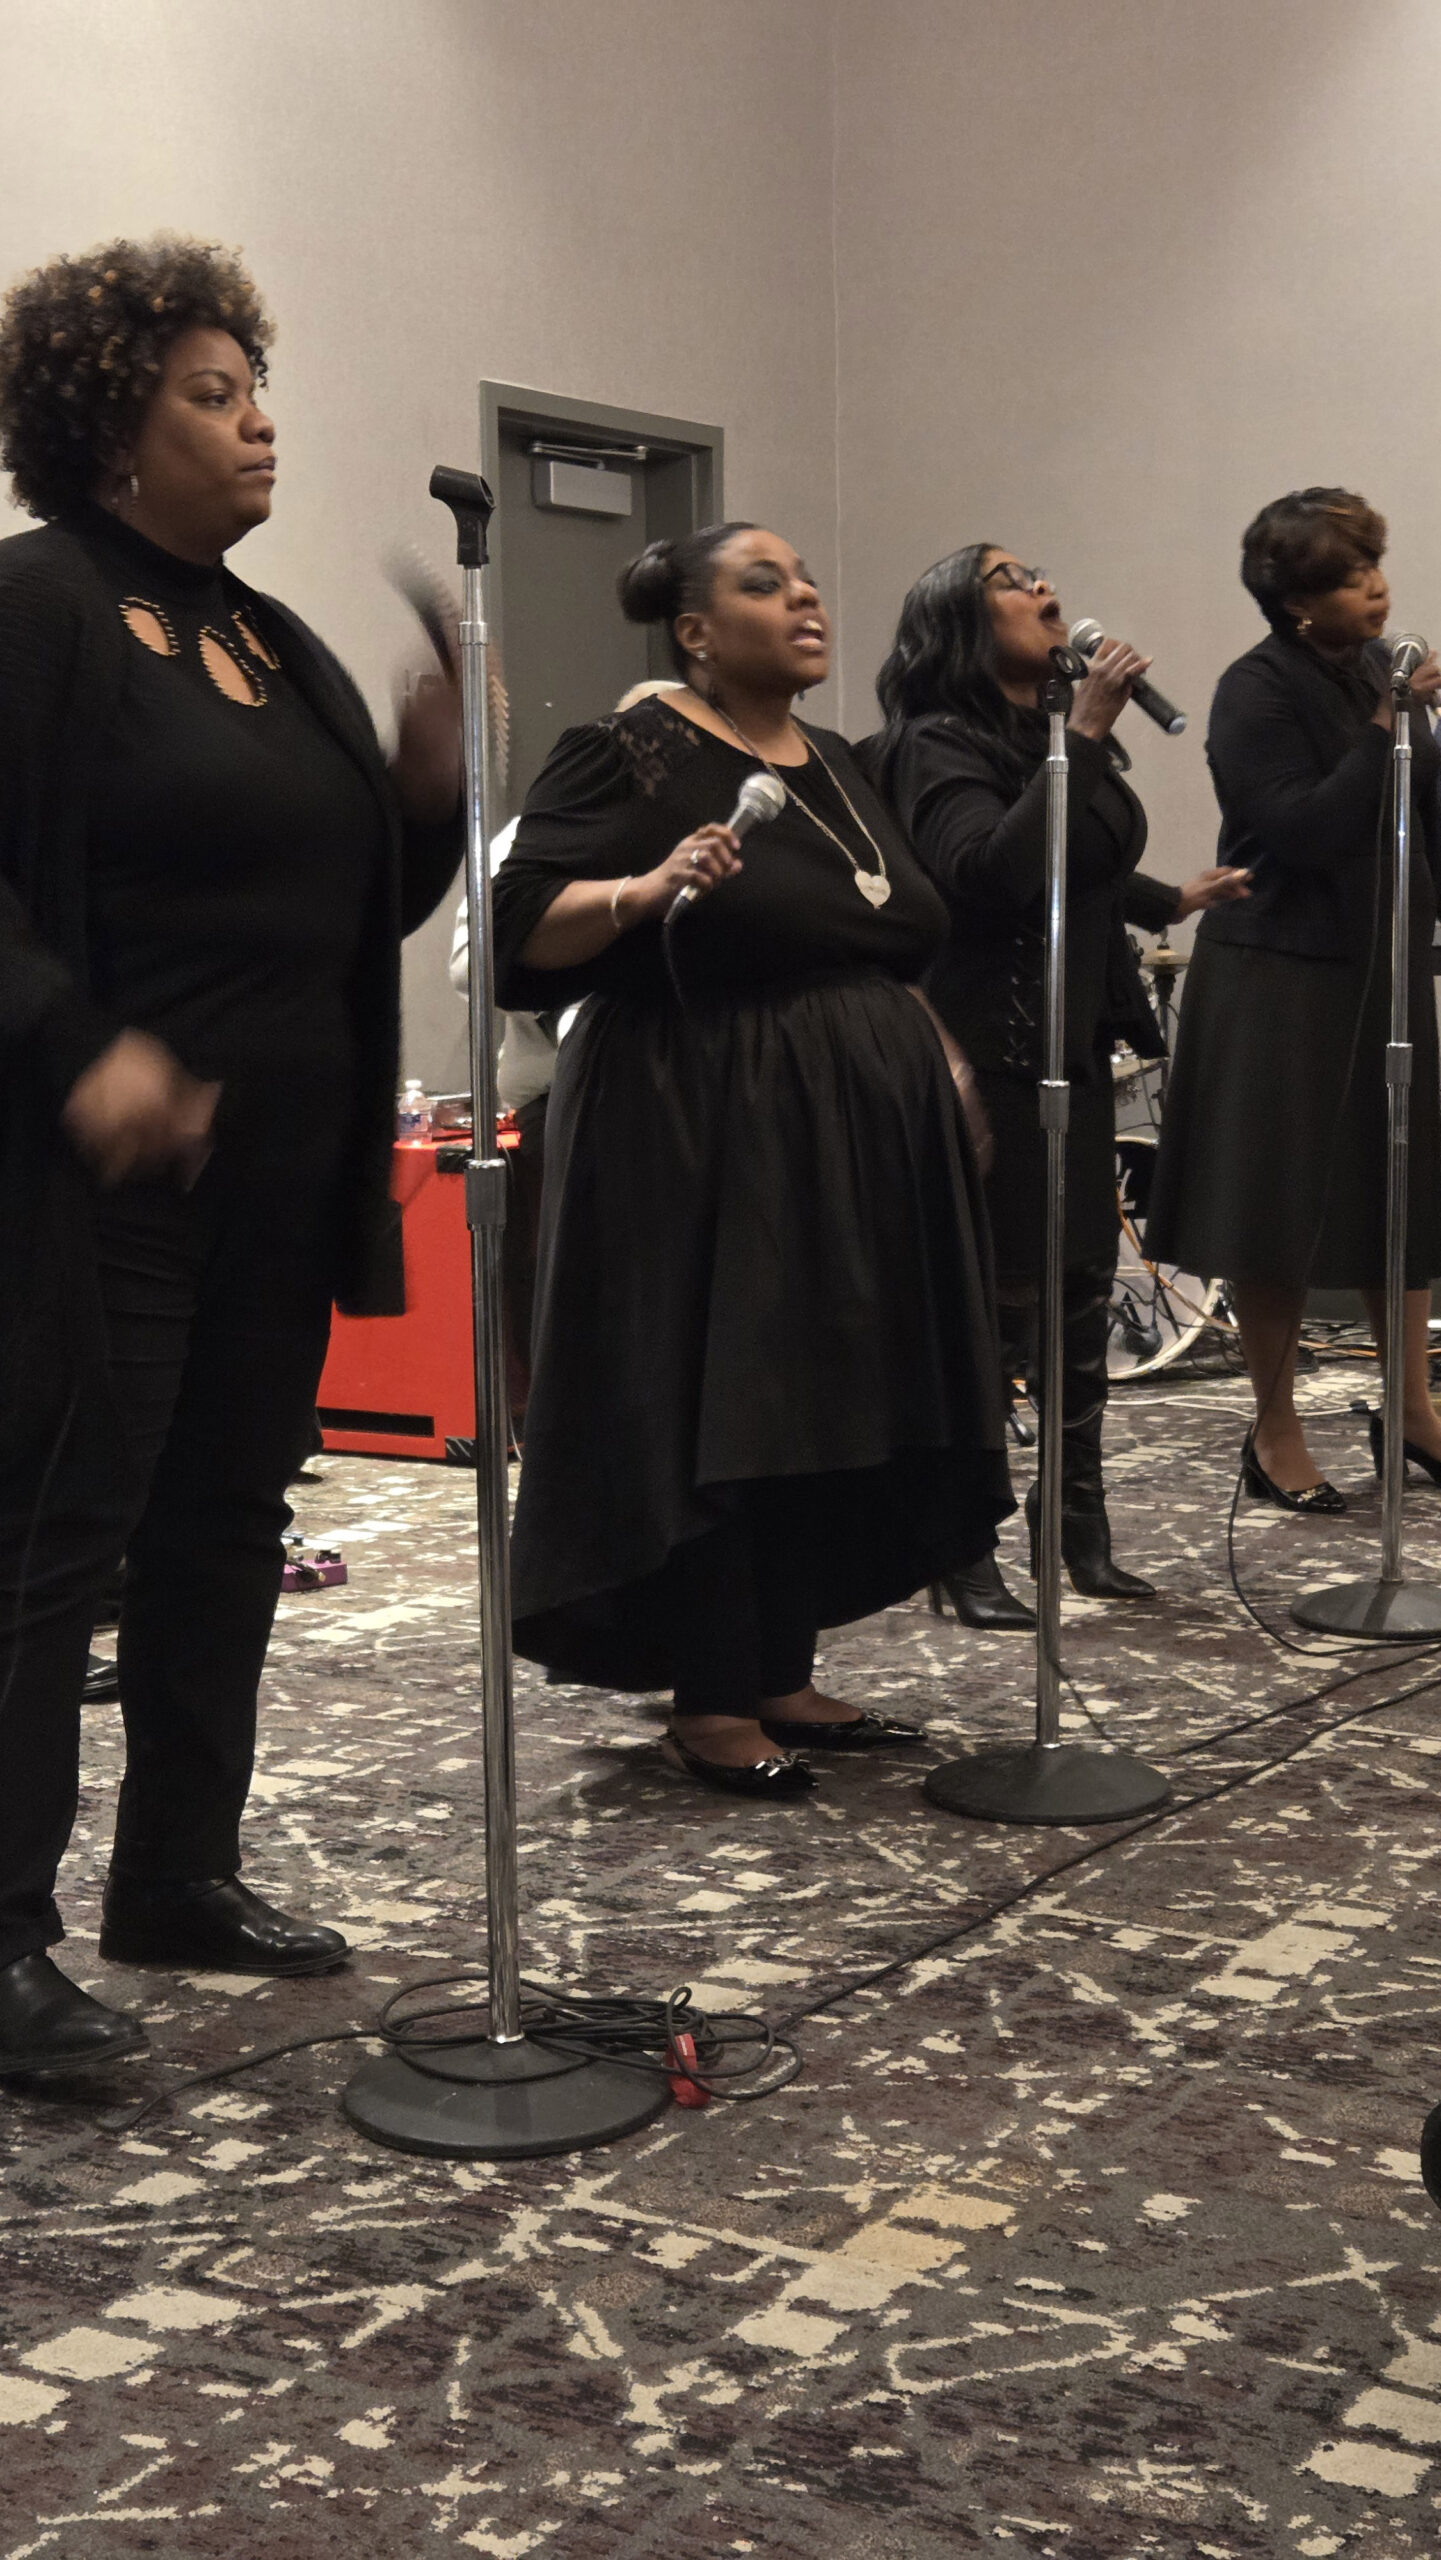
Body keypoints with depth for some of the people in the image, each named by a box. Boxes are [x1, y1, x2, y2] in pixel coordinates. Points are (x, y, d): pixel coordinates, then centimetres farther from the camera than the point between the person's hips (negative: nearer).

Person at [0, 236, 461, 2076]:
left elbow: (364, 906, 19)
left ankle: (180, 1873, 25)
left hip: (284, 1168, 8)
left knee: (227, 1525, 13)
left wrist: (433, 792, 1)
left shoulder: (278, 647, 17)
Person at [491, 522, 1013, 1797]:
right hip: (703, 1142, -8)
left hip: (857, 1144, 8)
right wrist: (643, 890, -32)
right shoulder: (629, 756, -7)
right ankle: (708, 1704, 4)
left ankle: (783, 1678, 19)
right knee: (713, 1411, -5)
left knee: (829, 1412, 9)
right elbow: (525, 924, -16)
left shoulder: (837, 764, 16)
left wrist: (942, 1073, 20)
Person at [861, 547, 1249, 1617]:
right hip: (989, 1055, -8)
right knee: (994, 1295, -5)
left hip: (1076, 1046, 8)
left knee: (1083, 1285, 11)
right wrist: (1083, 737, -28)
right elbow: (989, 869, -29)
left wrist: (1175, 900, 39)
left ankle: (1082, 1528, 23)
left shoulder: (1058, 731, 13)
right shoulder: (939, 746, -12)